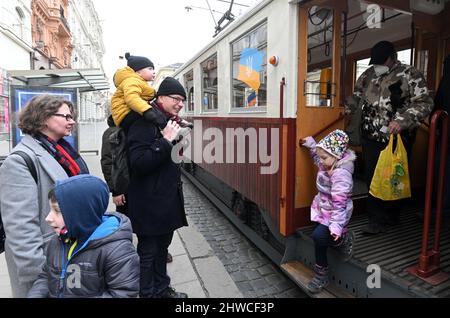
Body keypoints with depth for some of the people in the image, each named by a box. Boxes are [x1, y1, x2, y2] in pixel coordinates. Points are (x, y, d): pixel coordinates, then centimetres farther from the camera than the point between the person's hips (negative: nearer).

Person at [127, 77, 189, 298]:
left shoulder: (168, 122, 13)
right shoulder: (144, 123, -15)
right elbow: (138, 162, -24)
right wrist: (165, 141, -26)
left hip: (168, 200, 9)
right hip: (150, 203, -9)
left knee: (162, 247, 21)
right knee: (148, 251, 6)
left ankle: (162, 289, 38)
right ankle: (147, 293, 25)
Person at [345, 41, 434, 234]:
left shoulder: (410, 74, -5)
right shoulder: (369, 74, 11)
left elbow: (424, 103, -12)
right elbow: (356, 97, 26)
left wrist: (402, 120, -26)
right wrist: (345, 111, 16)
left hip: (397, 138, -4)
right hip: (370, 137, 5)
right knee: (372, 178, 5)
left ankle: (390, 217, 21)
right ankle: (377, 218, 18)